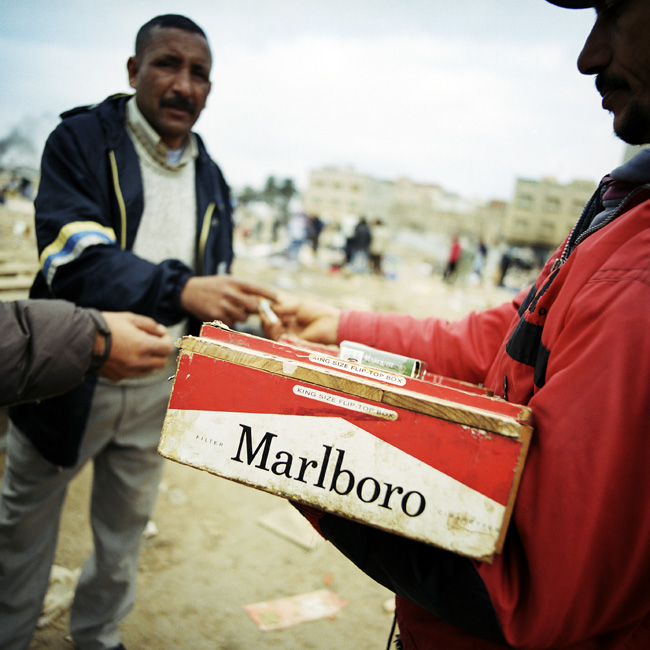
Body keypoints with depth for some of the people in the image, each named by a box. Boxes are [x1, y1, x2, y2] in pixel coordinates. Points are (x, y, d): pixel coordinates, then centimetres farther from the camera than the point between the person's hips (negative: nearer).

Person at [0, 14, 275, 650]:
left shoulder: (211, 180, 7)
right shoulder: (81, 141, -9)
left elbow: (215, 286, 15)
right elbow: (76, 258, -25)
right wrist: (178, 290, -40)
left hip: (158, 389, 4)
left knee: (124, 530, 20)